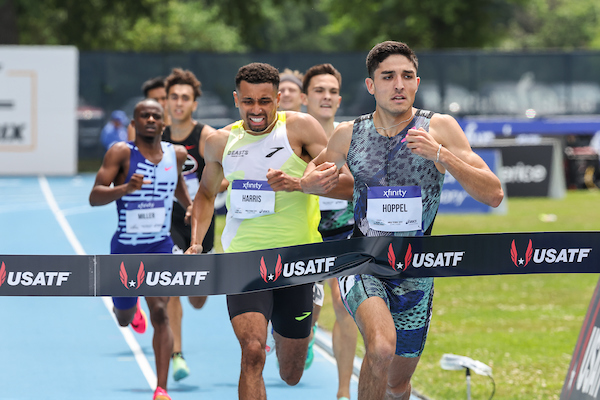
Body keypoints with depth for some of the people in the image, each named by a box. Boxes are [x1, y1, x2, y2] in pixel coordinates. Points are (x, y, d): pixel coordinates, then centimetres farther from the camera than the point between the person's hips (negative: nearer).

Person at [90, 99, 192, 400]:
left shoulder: (176, 154, 1)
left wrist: (190, 205, 15)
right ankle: (130, 306, 56)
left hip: (160, 245, 1)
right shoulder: (121, 153, -12)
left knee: (159, 312, -16)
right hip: (125, 247, -1)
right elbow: (94, 197, -20)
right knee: (124, 319, 16)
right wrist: (126, 188, -35)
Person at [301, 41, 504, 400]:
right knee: (382, 347, -31)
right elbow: (318, 167, 20)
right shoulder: (349, 135, -2)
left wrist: (441, 155, -25)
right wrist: (309, 181, -6)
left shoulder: (440, 129, -6)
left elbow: (493, 195, -12)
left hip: (415, 273, 2)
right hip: (363, 263, -1)